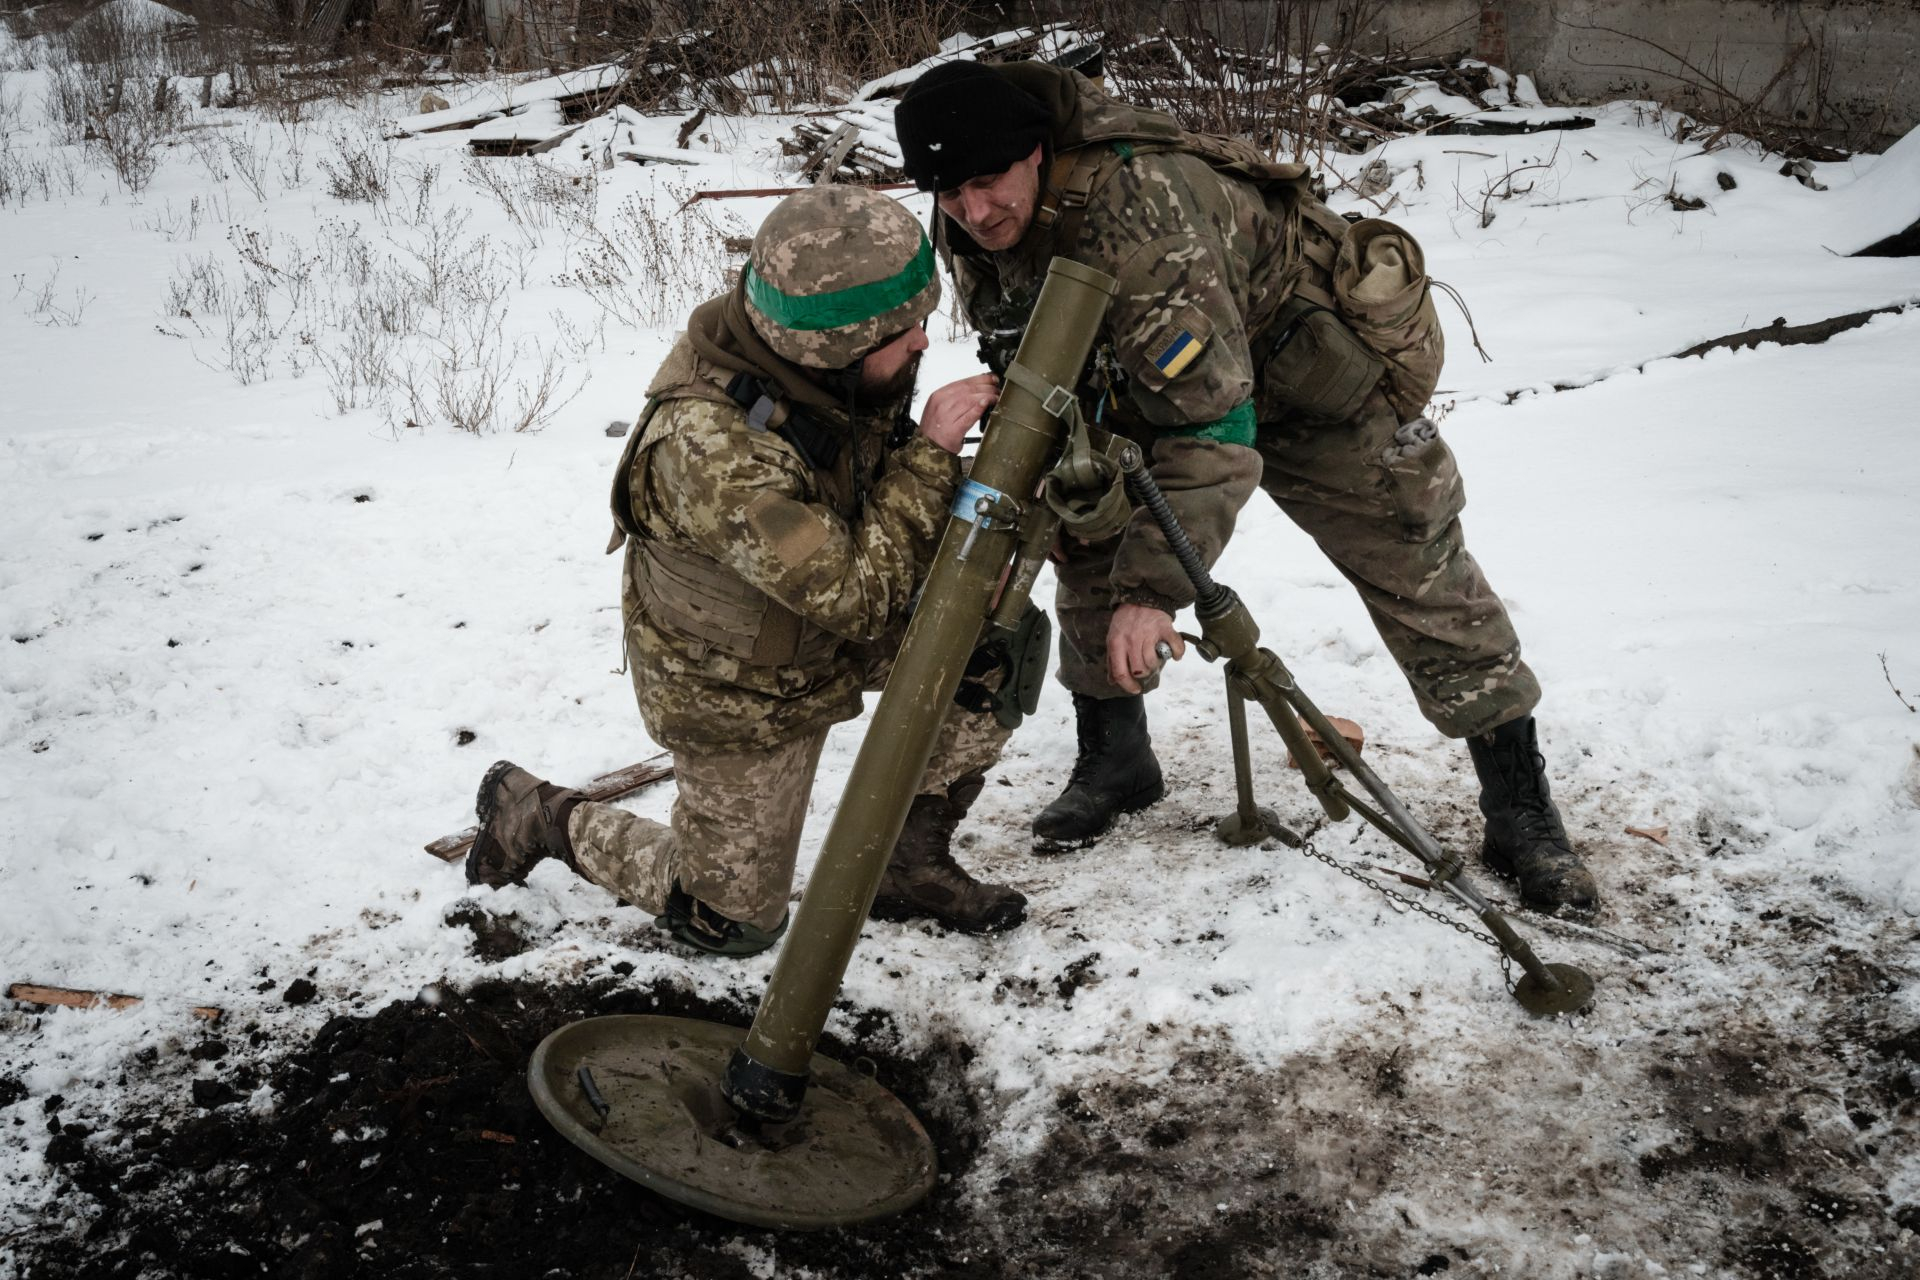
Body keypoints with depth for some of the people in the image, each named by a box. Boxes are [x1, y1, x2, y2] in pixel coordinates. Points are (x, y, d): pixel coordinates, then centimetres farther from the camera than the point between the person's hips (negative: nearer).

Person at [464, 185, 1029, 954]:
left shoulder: (828, 367, -18)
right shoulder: (712, 447, -41)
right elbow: (858, 595, -36)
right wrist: (931, 455, -35)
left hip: (827, 620, 7)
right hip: (740, 687, -6)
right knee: (735, 920, 9)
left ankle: (909, 863, 11)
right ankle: (540, 816, 29)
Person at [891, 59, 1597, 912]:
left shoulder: (1135, 209, -40)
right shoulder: (971, 230, -14)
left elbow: (1214, 422, -41)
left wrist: (1152, 588, -43)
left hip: (1317, 364, -7)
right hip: (1156, 372, 7)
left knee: (1416, 570, -4)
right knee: (1087, 532, -2)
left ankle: (1521, 811, 7)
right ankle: (1113, 760, 17)